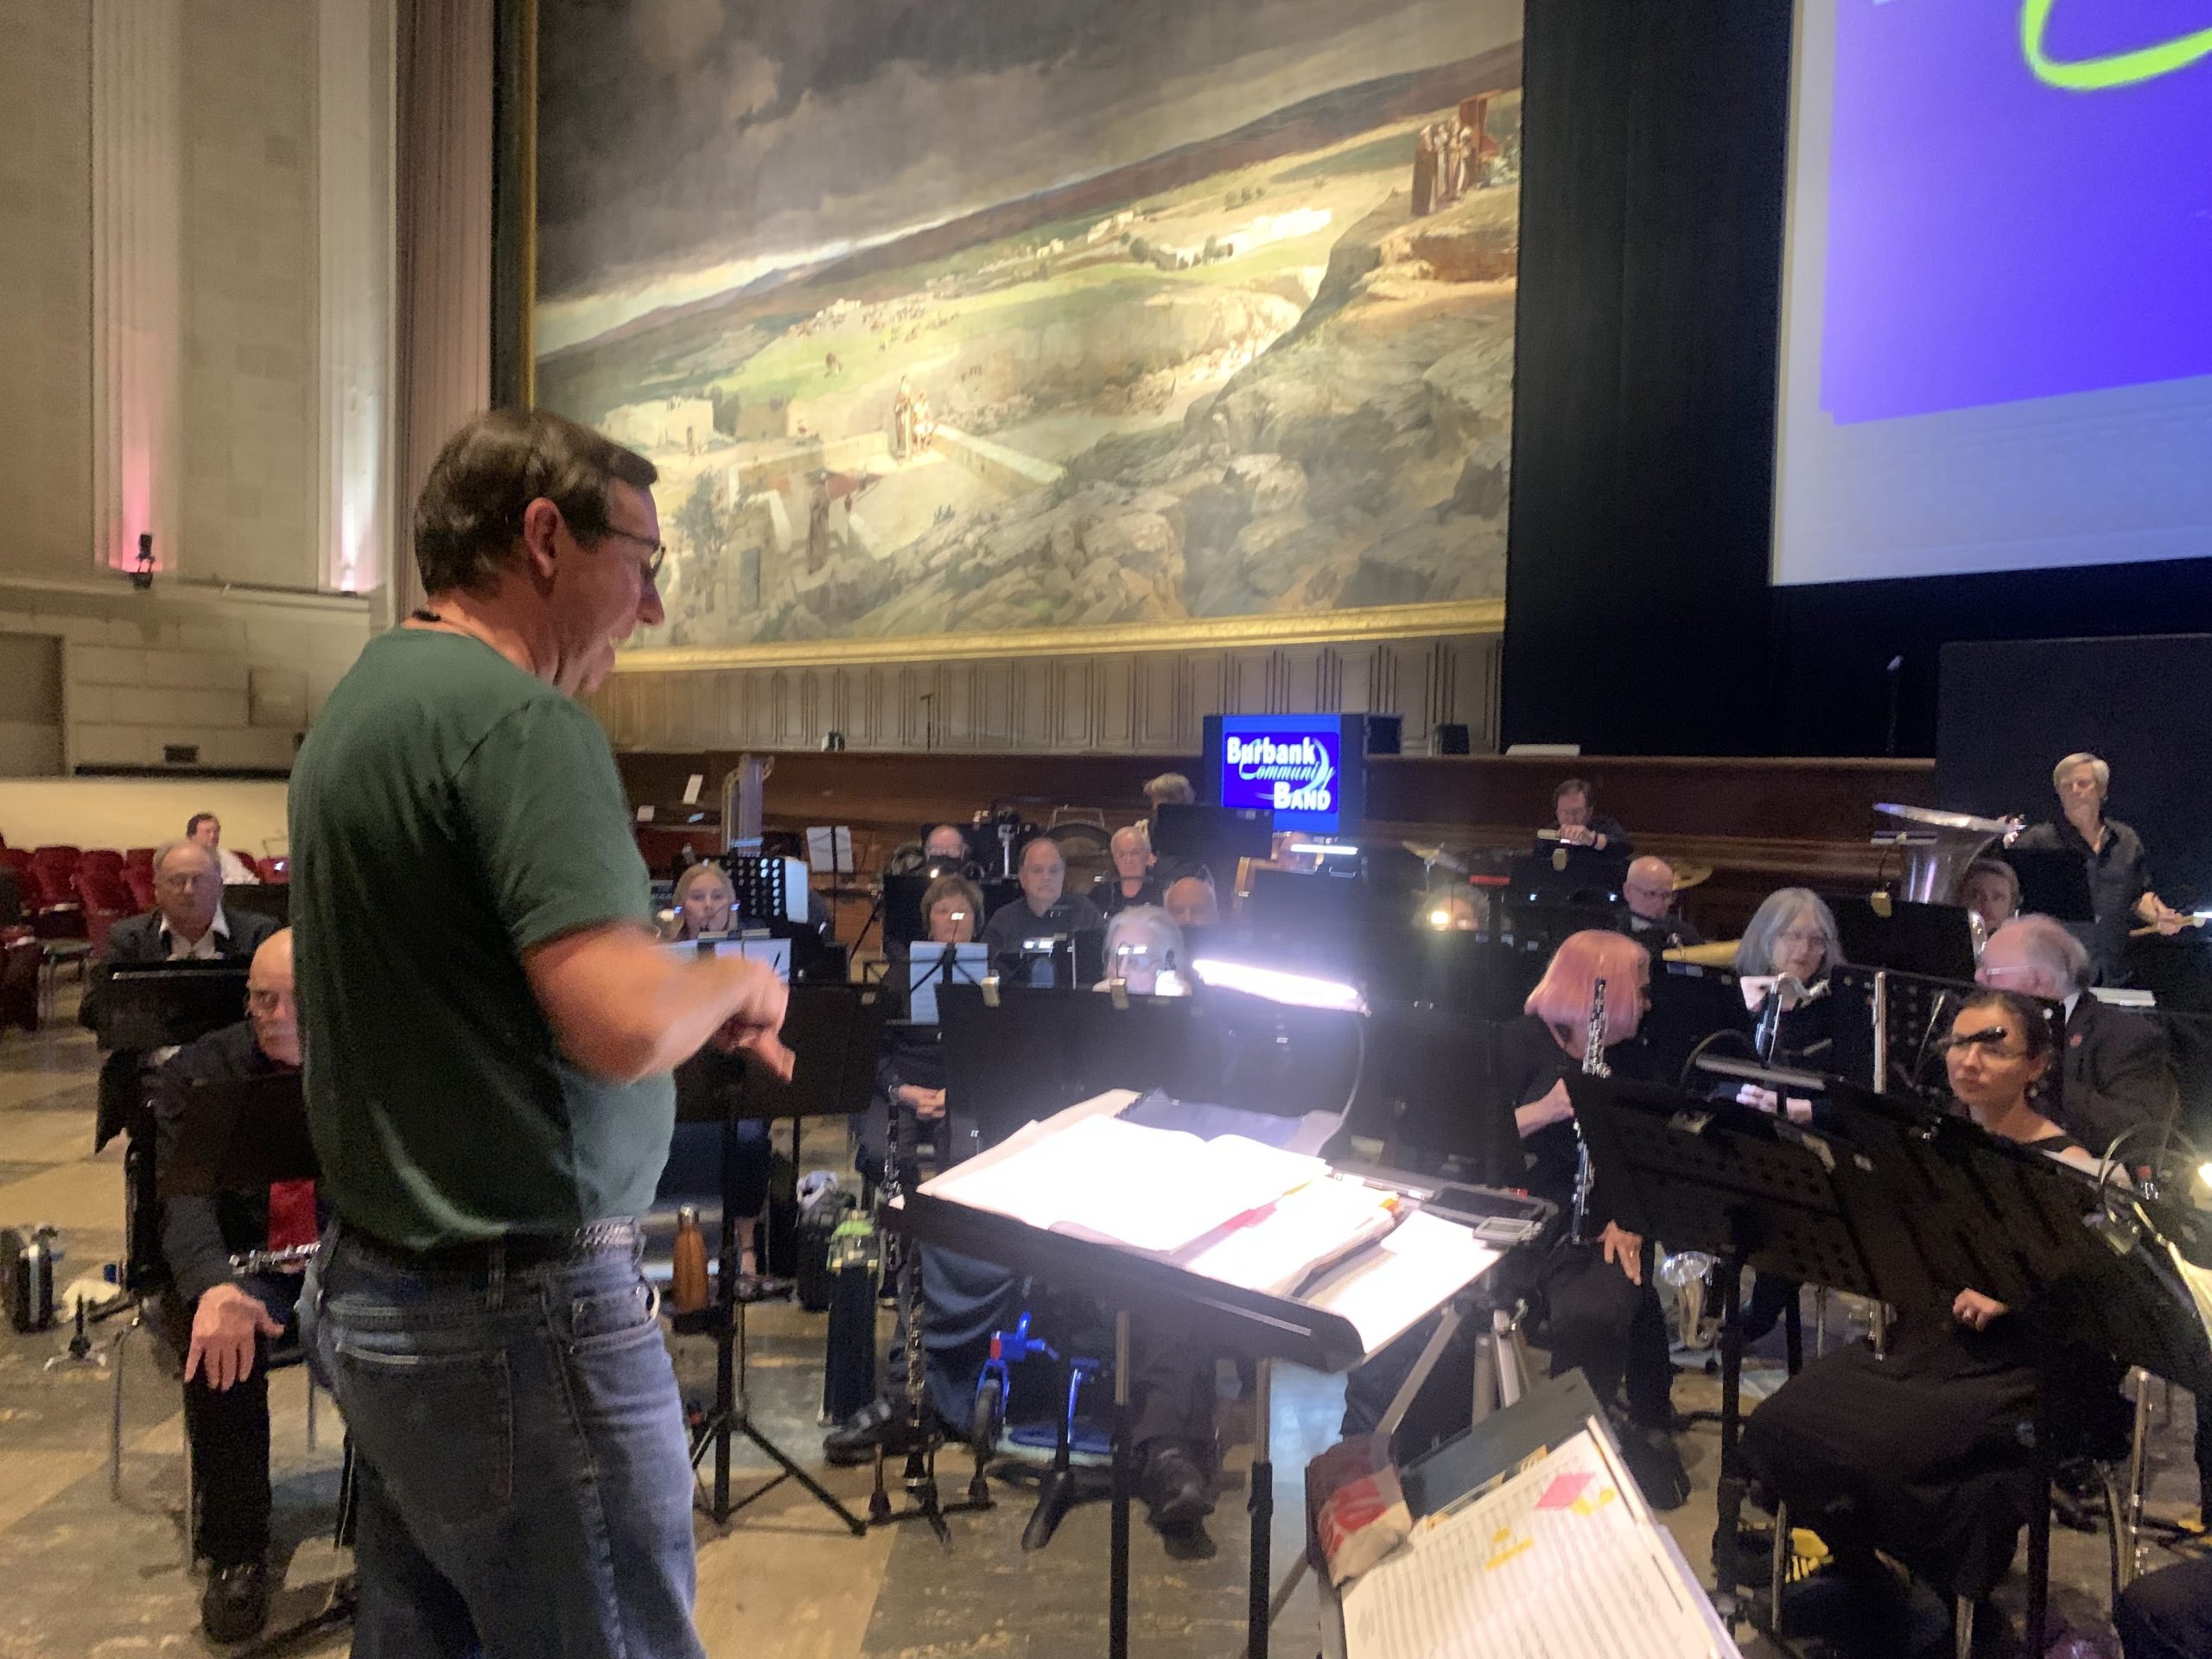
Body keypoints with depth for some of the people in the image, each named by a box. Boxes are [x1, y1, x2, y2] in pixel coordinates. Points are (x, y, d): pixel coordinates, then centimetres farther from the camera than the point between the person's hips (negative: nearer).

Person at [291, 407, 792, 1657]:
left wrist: (698, 1014, 13)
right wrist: (736, 981, -8)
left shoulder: (363, 703, 11)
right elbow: (624, 1025, -30)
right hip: (521, 1317, -9)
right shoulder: (522, 717, -20)